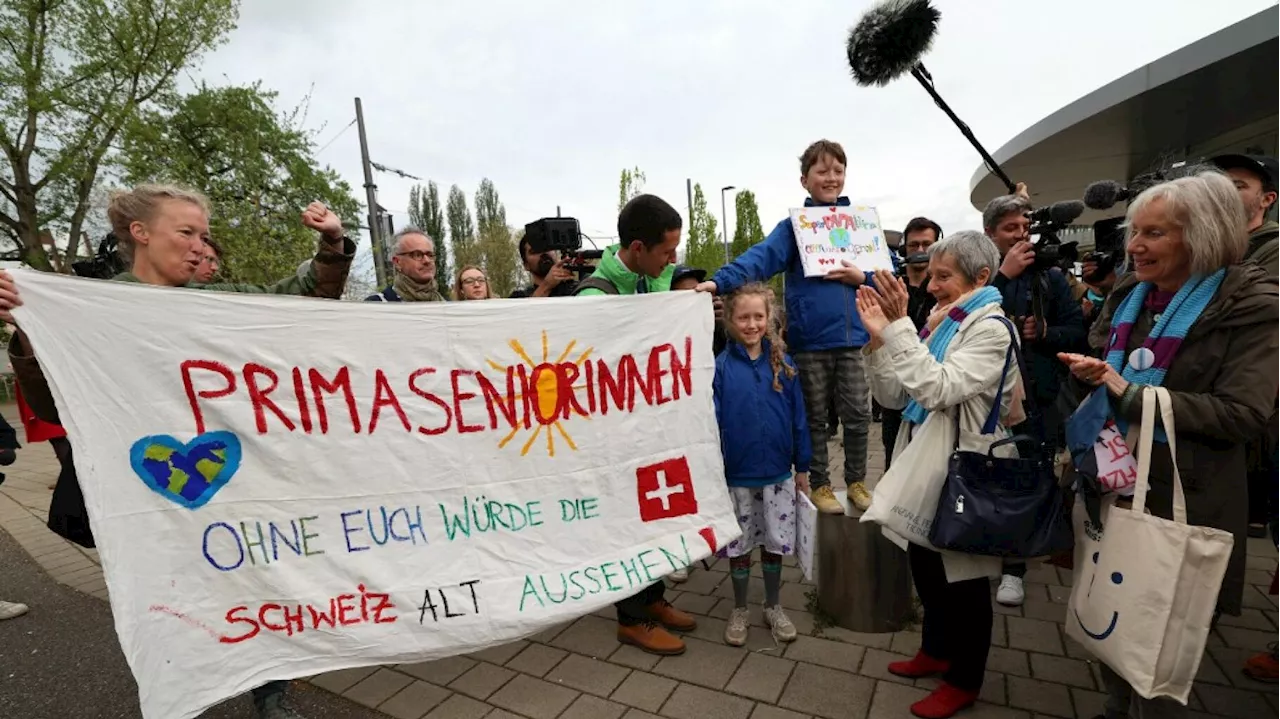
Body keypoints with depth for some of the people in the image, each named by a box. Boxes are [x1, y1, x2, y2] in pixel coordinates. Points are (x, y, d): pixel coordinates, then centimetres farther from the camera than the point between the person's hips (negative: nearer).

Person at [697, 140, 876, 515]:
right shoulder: (795, 225, 0)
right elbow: (761, 257, -18)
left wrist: (863, 277, -9)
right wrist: (720, 281, -35)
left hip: (852, 337, 3)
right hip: (811, 339, -2)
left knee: (858, 415, 9)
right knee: (816, 417, 10)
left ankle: (857, 481, 31)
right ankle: (820, 484, 27)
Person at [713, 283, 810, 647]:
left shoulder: (783, 363, -4)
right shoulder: (720, 366, -10)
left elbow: (798, 416, 1)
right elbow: (712, 422, -10)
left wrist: (802, 466, 3)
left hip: (778, 474, 2)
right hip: (737, 476, -2)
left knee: (775, 544, 16)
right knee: (739, 547, 14)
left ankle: (773, 607, 37)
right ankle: (739, 610, 34)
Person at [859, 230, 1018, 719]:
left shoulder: (991, 330, -15)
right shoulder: (937, 323, 8)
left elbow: (939, 390, -29)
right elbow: (892, 396, 3)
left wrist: (900, 326, -31)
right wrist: (879, 335, -8)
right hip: (922, 463, 8)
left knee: (962, 577, 10)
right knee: (925, 565, 20)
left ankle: (965, 679, 30)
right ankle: (936, 649, 42)